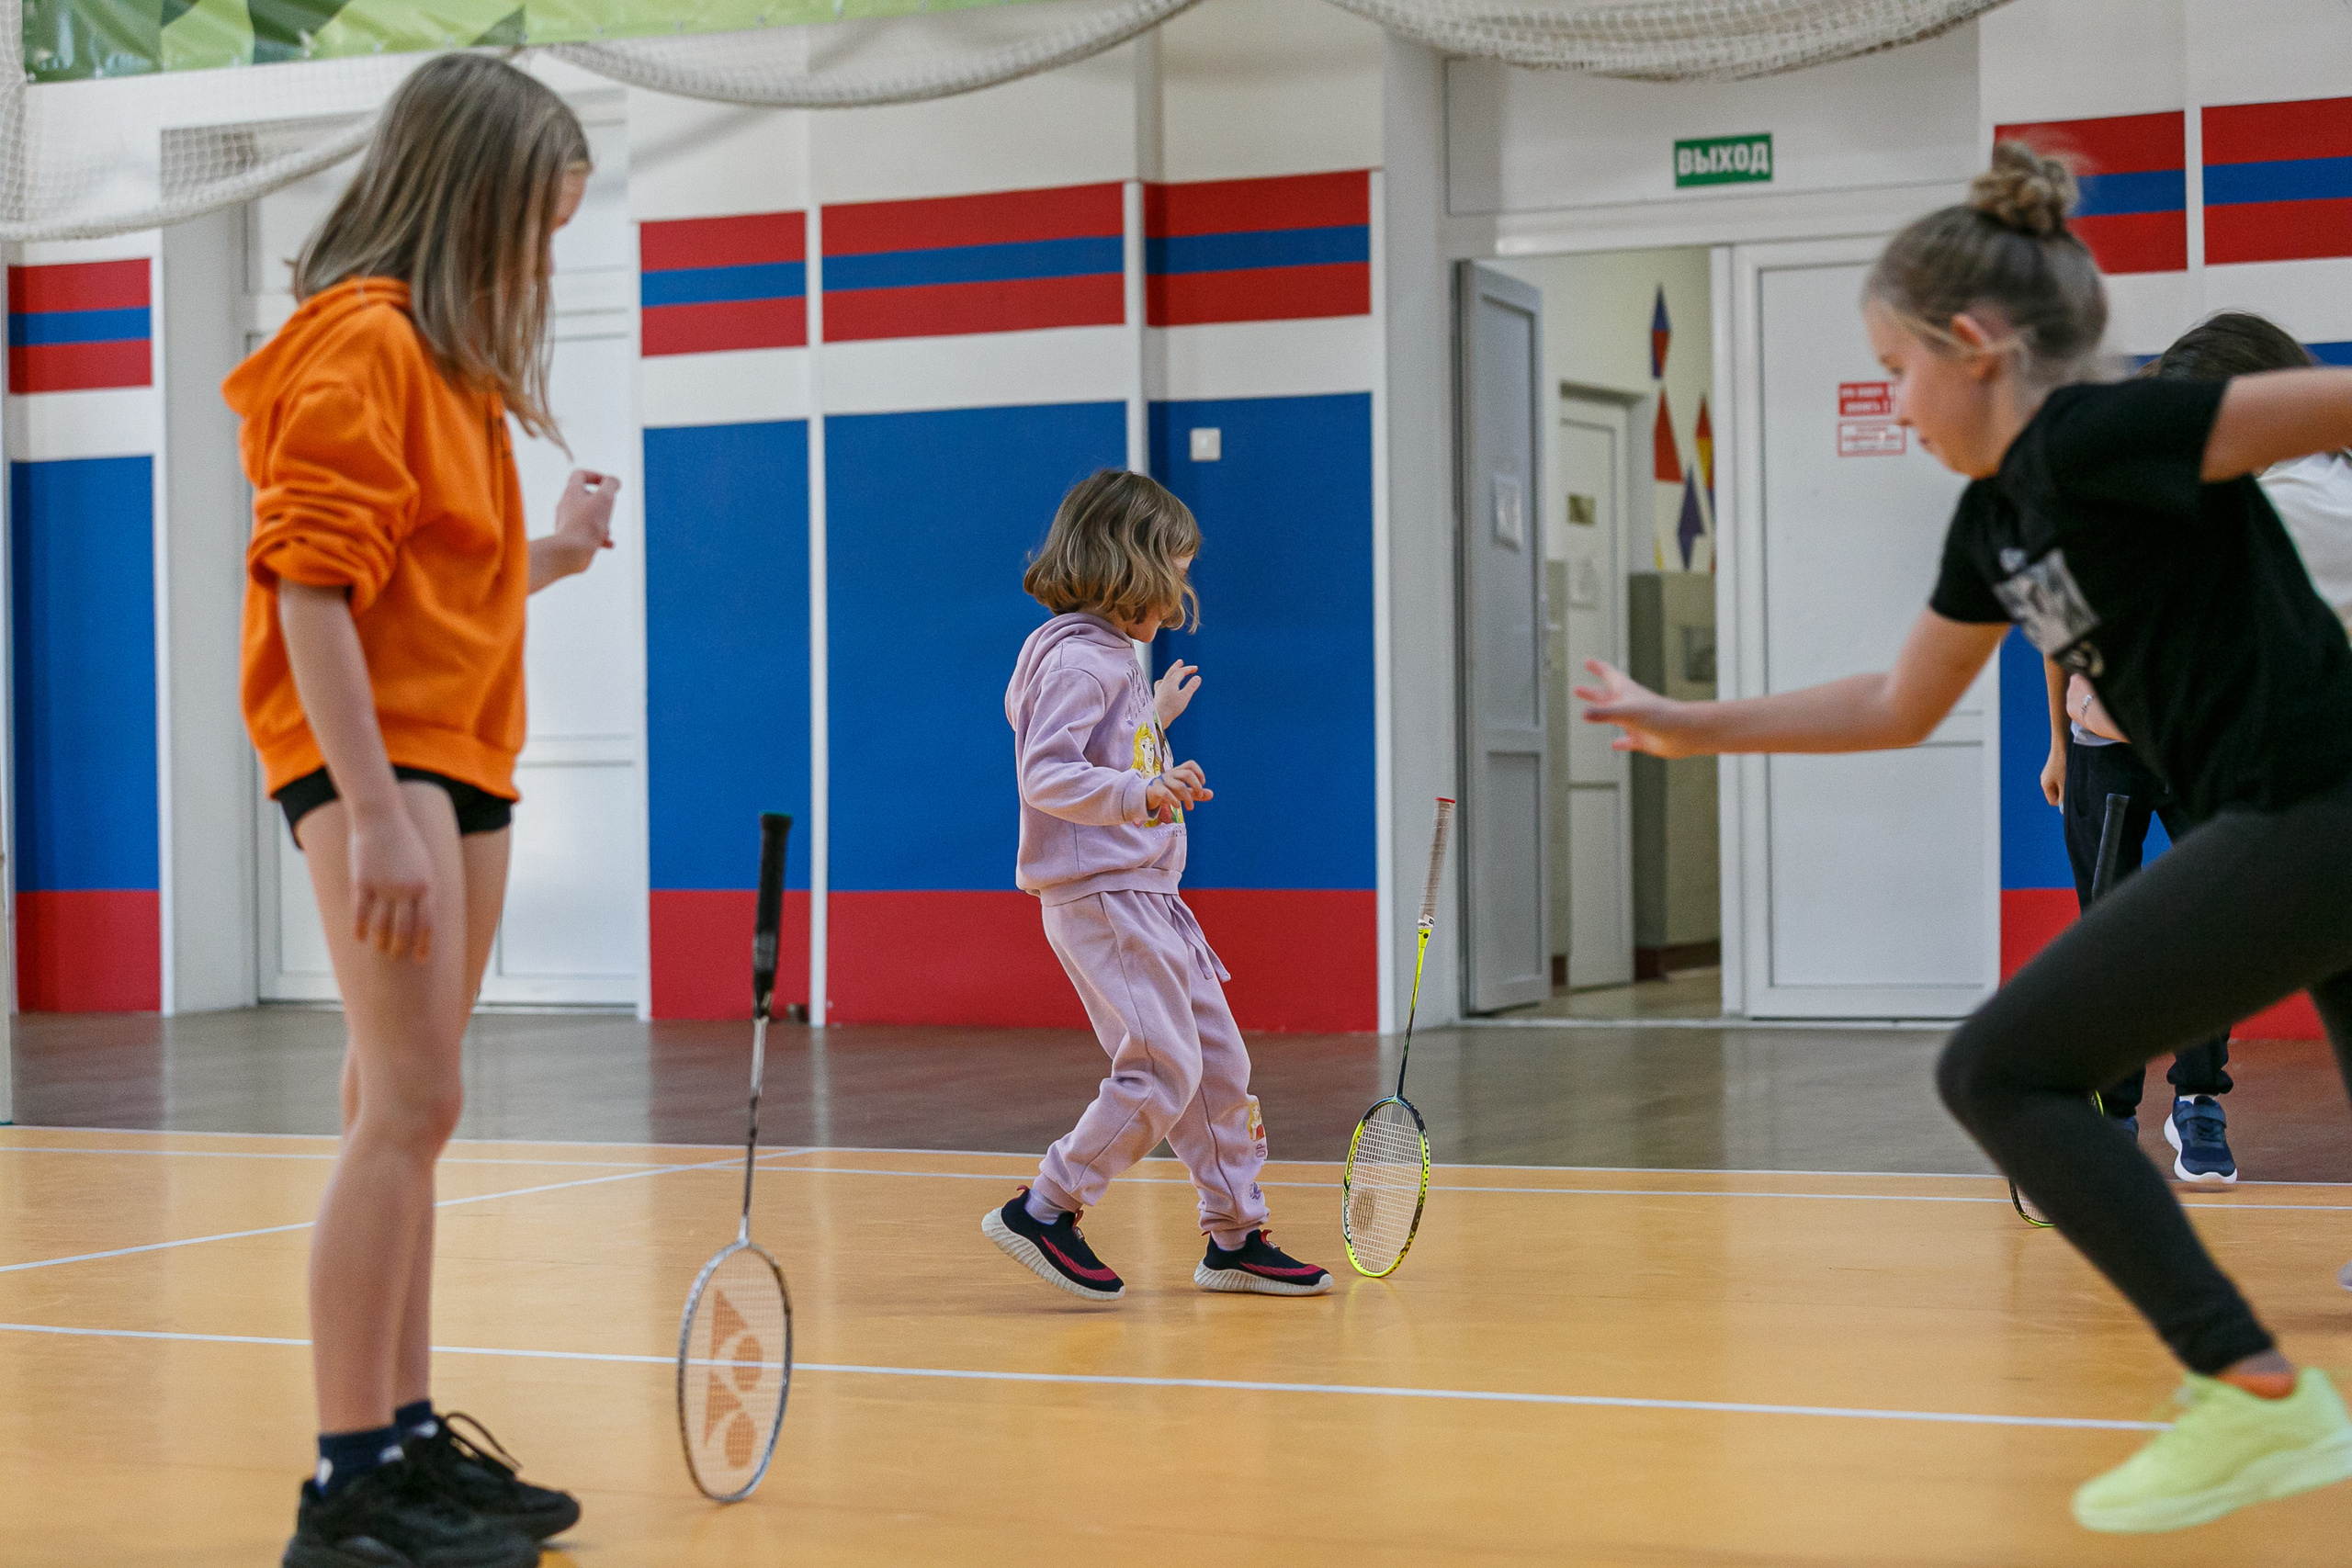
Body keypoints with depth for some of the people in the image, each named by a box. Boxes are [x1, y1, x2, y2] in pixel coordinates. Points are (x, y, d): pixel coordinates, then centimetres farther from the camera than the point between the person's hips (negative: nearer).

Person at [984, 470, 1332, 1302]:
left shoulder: (1114, 658, 17)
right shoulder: (1077, 659, -14)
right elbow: (1046, 774, -25)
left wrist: (1158, 718, 26)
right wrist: (1140, 792, -36)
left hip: (1146, 895, 10)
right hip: (1099, 896, -10)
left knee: (1220, 1063, 11)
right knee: (1162, 1069, -13)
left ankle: (1237, 1239, 19)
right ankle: (1043, 1211, -4)